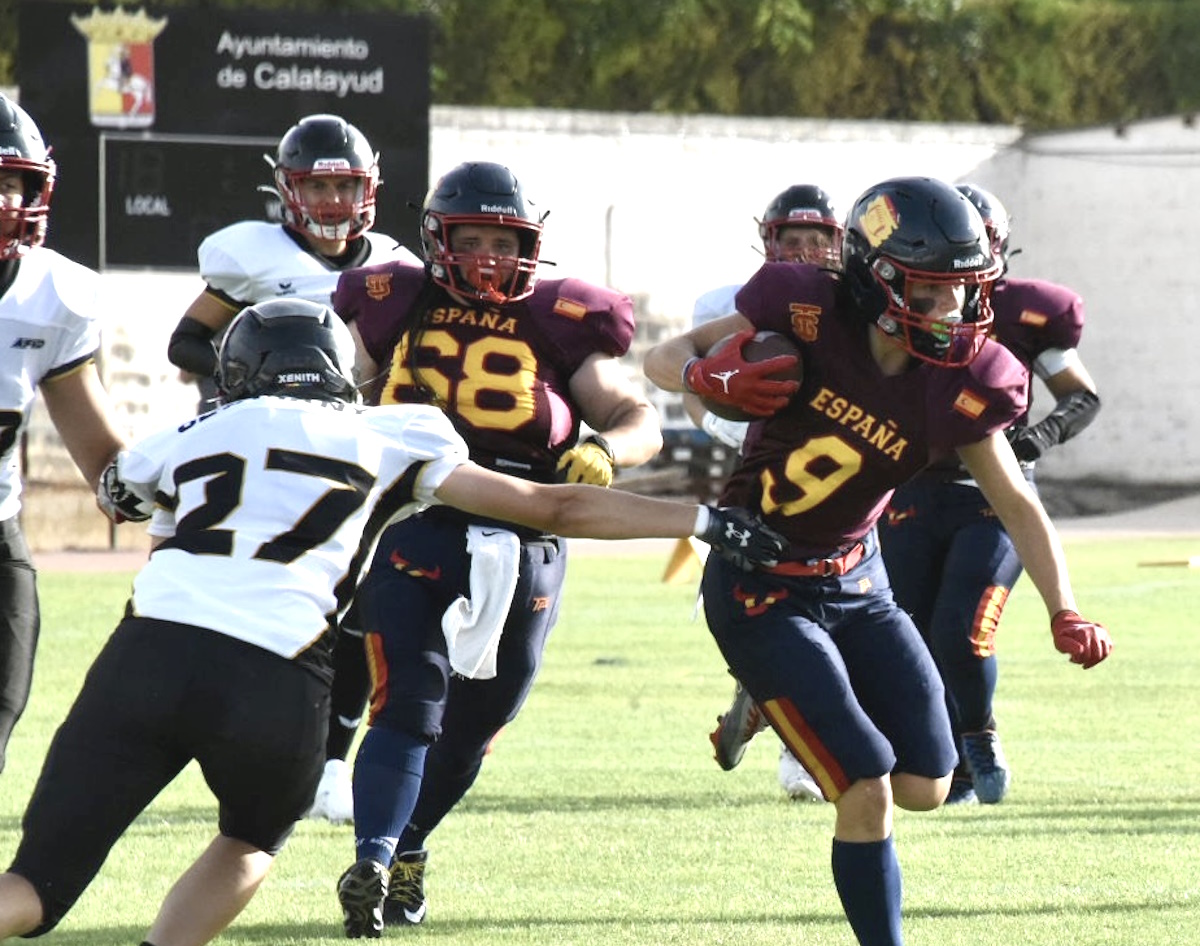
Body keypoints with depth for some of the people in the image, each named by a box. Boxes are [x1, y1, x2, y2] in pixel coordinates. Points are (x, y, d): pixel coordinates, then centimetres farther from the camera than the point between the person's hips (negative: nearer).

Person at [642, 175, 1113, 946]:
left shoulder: (958, 387, -9)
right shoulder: (810, 318, -20)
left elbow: (1017, 505, -1)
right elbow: (665, 358, -9)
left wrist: (1064, 612, -13)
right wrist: (711, 378, -32)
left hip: (857, 584, 5)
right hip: (762, 593, -5)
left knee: (926, 786, 5)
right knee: (867, 794, -14)